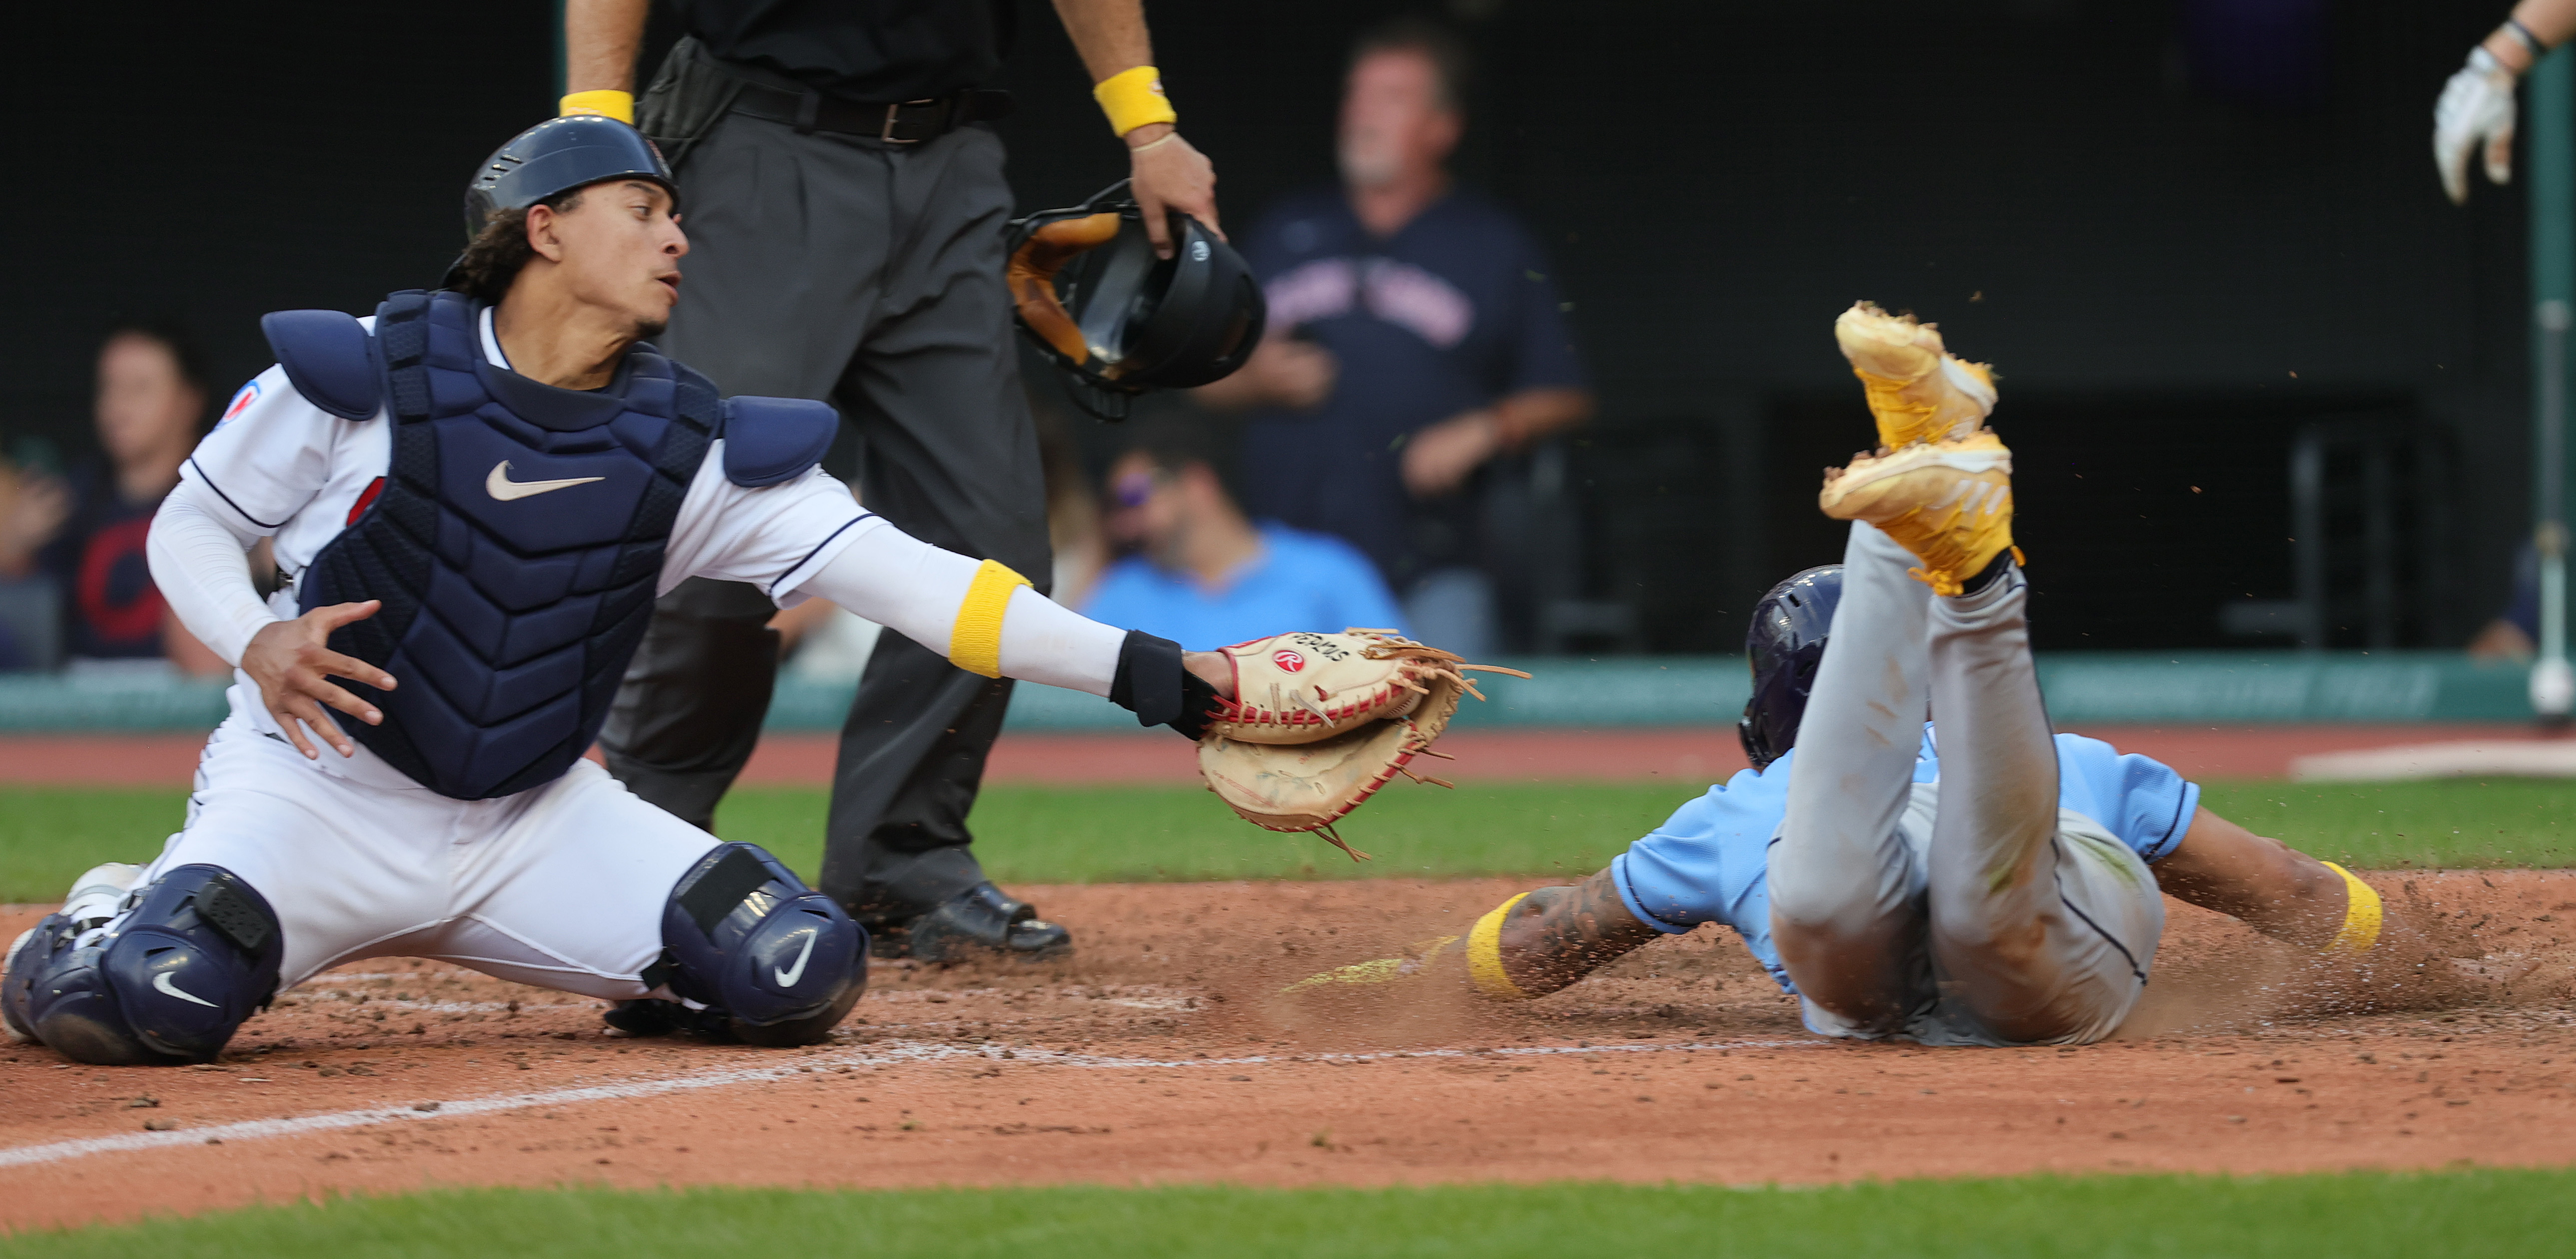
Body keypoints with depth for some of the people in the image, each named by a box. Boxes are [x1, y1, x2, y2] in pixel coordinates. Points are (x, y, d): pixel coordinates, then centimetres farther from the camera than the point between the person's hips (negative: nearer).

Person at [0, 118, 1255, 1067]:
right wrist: (256, 644, -21)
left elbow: (897, 576, -9)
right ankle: (102, 929, 6)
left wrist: (1141, 670, -18)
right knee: (153, 1001, -32)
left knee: (800, 971, -15)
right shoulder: (364, 374, -11)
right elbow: (191, 524, 1)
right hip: (323, 789, -3)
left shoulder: (693, 448, -3)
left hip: (534, 822, 4)